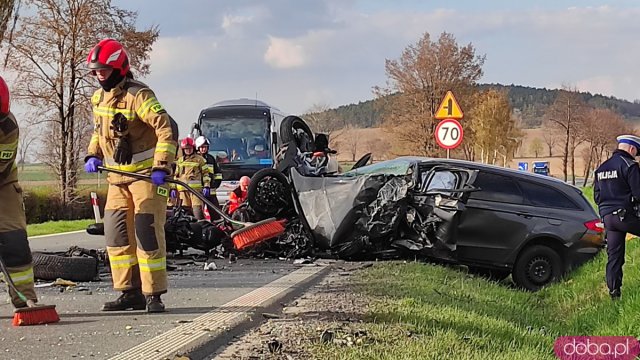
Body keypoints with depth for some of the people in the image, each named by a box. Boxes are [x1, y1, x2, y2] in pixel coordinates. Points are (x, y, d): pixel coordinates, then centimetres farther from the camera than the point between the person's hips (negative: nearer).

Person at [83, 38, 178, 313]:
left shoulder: (138, 95, -16)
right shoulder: (98, 98, 9)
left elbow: (167, 129, -21)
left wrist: (162, 166, -25)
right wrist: (93, 155, 9)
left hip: (146, 173, -8)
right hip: (117, 176, 8)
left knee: (147, 232, -9)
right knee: (117, 233, 5)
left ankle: (153, 294, -3)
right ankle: (130, 292, 13)